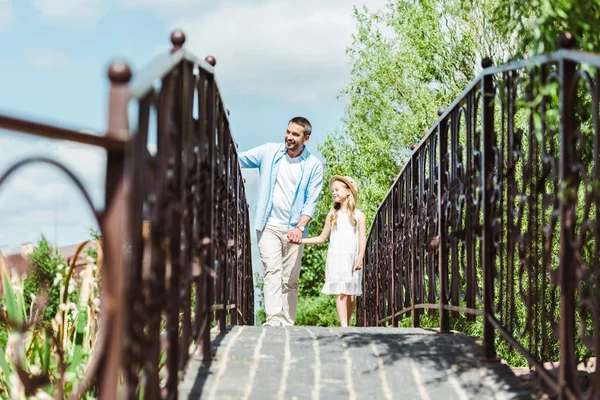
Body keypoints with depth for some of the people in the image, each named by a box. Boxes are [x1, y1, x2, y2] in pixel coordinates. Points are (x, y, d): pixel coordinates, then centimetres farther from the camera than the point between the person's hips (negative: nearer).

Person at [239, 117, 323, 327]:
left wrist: (300, 228, -16)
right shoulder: (269, 152, 4)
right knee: (272, 270, -16)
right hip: (269, 226, 0)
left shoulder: (313, 165, 1)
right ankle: (273, 321, -26)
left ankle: (287, 325, 8)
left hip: (293, 229, 1)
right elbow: (238, 159, 5)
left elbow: (311, 201, -3)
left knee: (290, 280, 3)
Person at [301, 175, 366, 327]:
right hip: (336, 258, 0)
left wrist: (360, 258, -13)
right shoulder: (332, 215, 13)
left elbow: (362, 239, 1)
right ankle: (344, 327, -20)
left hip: (352, 259, 0)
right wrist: (300, 240, 7)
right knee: (341, 293, -13)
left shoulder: (359, 215, 8)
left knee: (351, 296, 0)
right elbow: (322, 238, 16)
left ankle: (346, 326, 10)